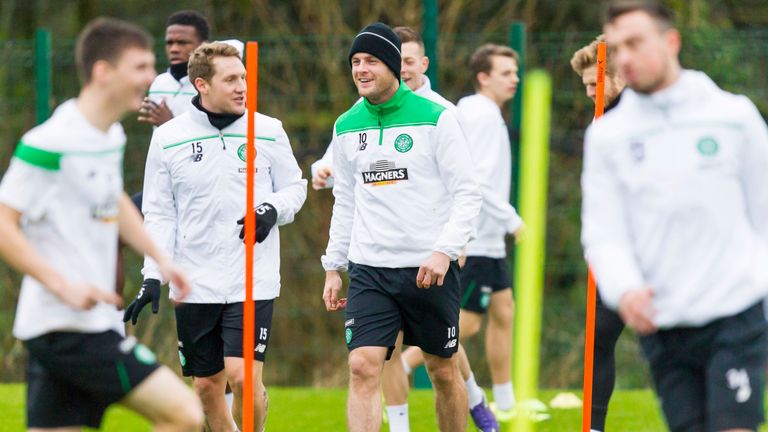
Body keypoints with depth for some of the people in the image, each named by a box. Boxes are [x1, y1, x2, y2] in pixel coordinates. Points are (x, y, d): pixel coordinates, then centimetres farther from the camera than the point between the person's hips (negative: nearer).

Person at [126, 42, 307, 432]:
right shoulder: (167, 138, 0)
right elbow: (159, 214, 5)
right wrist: (153, 277, -2)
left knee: (244, 378, -14)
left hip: (253, 282, -1)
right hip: (195, 287, 1)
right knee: (207, 386, 6)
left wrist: (273, 210, -10)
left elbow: (294, 186, 12)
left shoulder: (268, 130, 0)